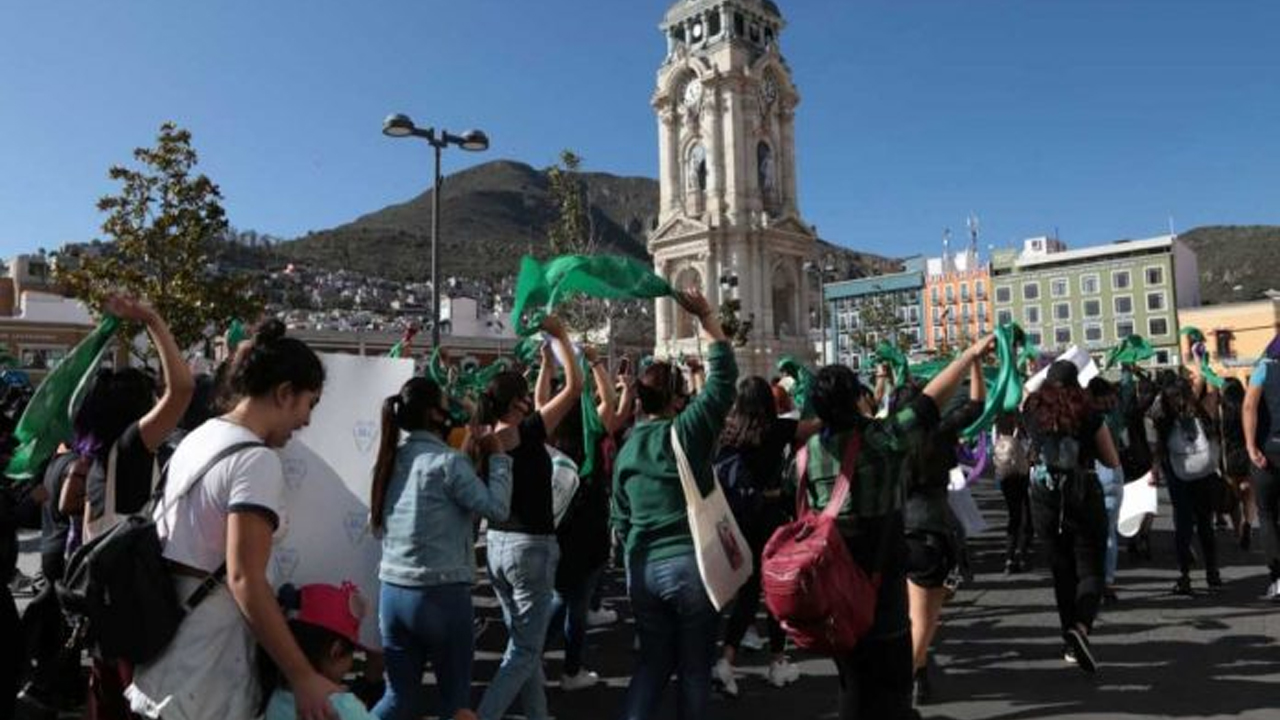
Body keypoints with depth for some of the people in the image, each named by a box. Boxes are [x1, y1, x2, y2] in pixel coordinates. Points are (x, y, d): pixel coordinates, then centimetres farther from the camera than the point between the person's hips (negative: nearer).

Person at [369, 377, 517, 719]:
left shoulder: (391, 460, 8)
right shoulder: (448, 461, -13)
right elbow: (497, 508, -16)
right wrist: (497, 456, -4)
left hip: (392, 592, 7)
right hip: (441, 594, -7)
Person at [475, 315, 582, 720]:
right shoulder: (525, 435, -16)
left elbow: (540, 406, 21)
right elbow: (575, 386, -15)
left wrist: (546, 361, 25)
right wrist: (560, 336, -4)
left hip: (498, 545, 8)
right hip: (531, 547, -8)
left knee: (524, 643, 18)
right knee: (524, 651, 1)